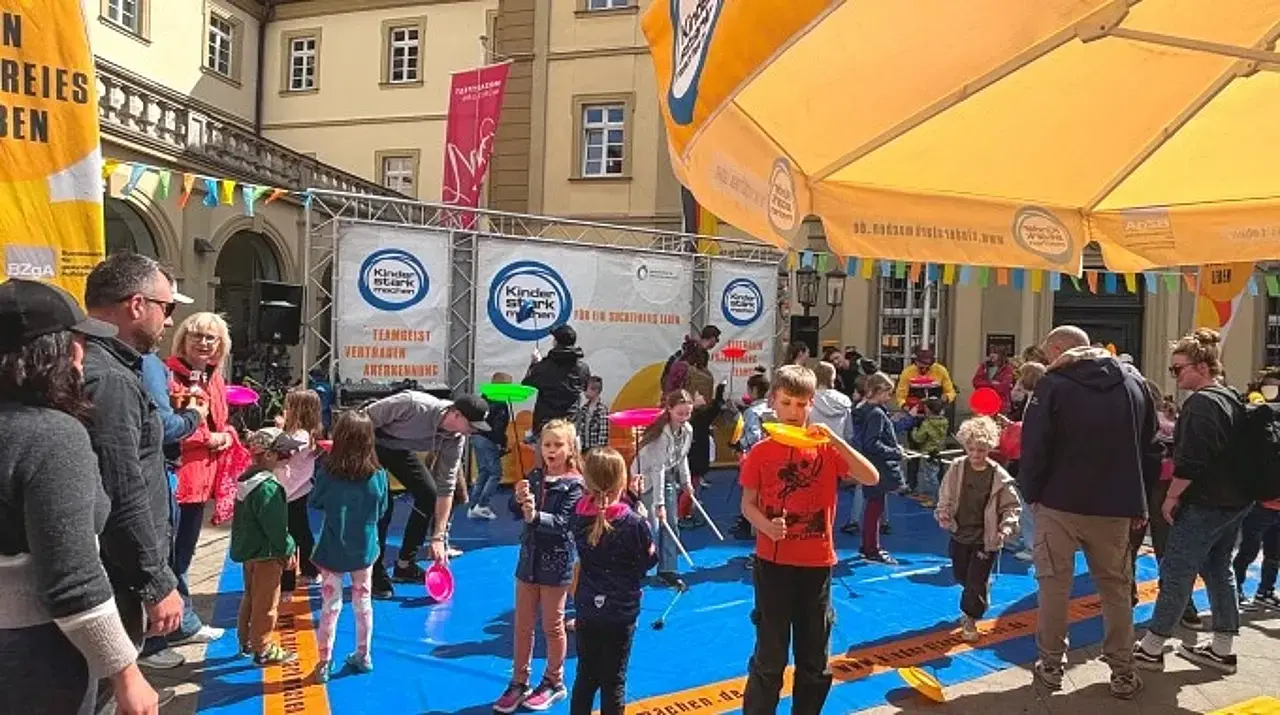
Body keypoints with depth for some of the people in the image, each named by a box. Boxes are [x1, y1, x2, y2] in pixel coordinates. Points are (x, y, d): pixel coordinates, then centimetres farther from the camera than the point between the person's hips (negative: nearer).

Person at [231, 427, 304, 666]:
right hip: (266, 553, -10)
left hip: (249, 549, 10)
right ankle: (263, 649, 12)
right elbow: (275, 525, -24)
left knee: (251, 596, 23)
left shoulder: (246, 480, 6)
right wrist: (288, 550, -12)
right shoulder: (267, 487, -26)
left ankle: (246, 640, 36)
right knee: (266, 603, 2)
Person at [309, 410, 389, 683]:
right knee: (363, 602, 16)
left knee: (330, 605, 9)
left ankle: (324, 662, 16)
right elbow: (381, 510, 0)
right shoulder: (377, 475, -15)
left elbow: (314, 503, -2)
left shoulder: (327, 471, -19)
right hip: (364, 548, 2)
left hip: (332, 550, -1)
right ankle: (363, 656, 29)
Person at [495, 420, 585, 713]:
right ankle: (519, 683, 27)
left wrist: (535, 516, -39)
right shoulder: (535, 477, 2)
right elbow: (515, 512, 3)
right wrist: (519, 499, -19)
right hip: (529, 558, 5)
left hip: (556, 562, -5)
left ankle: (553, 683, 28)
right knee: (522, 625, 13)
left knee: (552, 626, 10)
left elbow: (563, 522, -23)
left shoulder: (574, 484, -14)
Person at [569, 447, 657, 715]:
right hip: (621, 613, -4)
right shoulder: (634, 523, -20)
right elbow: (649, 560, -7)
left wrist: (628, 497, 2)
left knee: (585, 676, 18)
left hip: (587, 610, 4)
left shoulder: (579, 515, -7)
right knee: (614, 681, 9)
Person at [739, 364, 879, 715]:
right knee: (770, 655, 7)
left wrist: (835, 440, -23)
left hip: (817, 562, 2)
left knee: (815, 656, 15)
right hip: (773, 561, -2)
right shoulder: (761, 452, -4)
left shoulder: (826, 447, -2)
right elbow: (748, 504, 0)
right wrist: (767, 526, -21)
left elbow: (871, 478, -13)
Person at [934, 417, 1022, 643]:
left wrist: (1006, 528, -18)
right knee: (961, 576, 18)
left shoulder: (999, 476, -13)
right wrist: (943, 514, -14)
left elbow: (1012, 506, -5)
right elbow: (945, 497, 2)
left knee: (977, 580, -3)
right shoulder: (957, 468, -7)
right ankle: (980, 599, 50)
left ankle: (970, 620, 17)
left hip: (986, 538, -3)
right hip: (960, 534, 3)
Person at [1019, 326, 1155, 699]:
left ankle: (1051, 666, 17)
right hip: (1114, 507, 4)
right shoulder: (1133, 381, 7)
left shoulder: (1054, 384, -10)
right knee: (1116, 588, 14)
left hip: (1059, 503, -4)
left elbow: (1034, 447, -14)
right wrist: (1138, 502, 16)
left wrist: (1031, 492, 0)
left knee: (1054, 584, 9)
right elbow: (1148, 444, 12)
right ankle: (1123, 673, 19)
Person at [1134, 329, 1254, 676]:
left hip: (1205, 504, -10)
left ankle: (1151, 648, 2)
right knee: (1219, 570, 16)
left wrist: (1172, 495, -15)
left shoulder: (1200, 403, -18)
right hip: (1235, 501, 10)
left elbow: (1190, 460, -24)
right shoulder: (1232, 398, 12)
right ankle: (1222, 649, 23)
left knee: (1176, 573, -4)